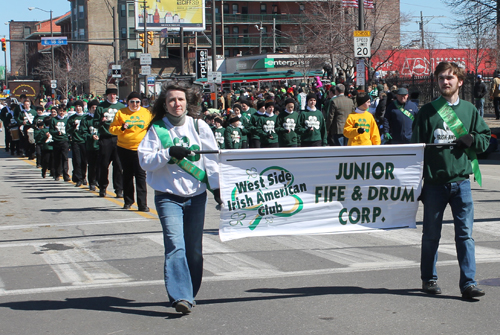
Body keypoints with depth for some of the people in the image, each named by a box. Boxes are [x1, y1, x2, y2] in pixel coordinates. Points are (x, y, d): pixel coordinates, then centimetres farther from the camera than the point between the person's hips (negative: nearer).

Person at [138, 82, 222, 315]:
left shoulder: (199, 126, 4)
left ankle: (189, 294, 24)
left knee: (194, 249, 8)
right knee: (175, 245, -17)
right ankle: (180, 297, -23)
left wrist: (216, 186, -2)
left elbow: (211, 158, 5)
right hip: (168, 196, -3)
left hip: (197, 195, 3)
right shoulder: (157, 129, 0)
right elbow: (145, 160, -7)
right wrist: (169, 153, -19)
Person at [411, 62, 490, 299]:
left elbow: (485, 139, 12)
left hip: (461, 181, 1)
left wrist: (472, 140, -11)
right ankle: (429, 279, 24)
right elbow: (416, 146, 2)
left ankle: (468, 282, -1)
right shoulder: (427, 112, 2)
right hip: (434, 182, -1)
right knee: (431, 234, 9)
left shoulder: (469, 110, 8)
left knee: (465, 233, -4)